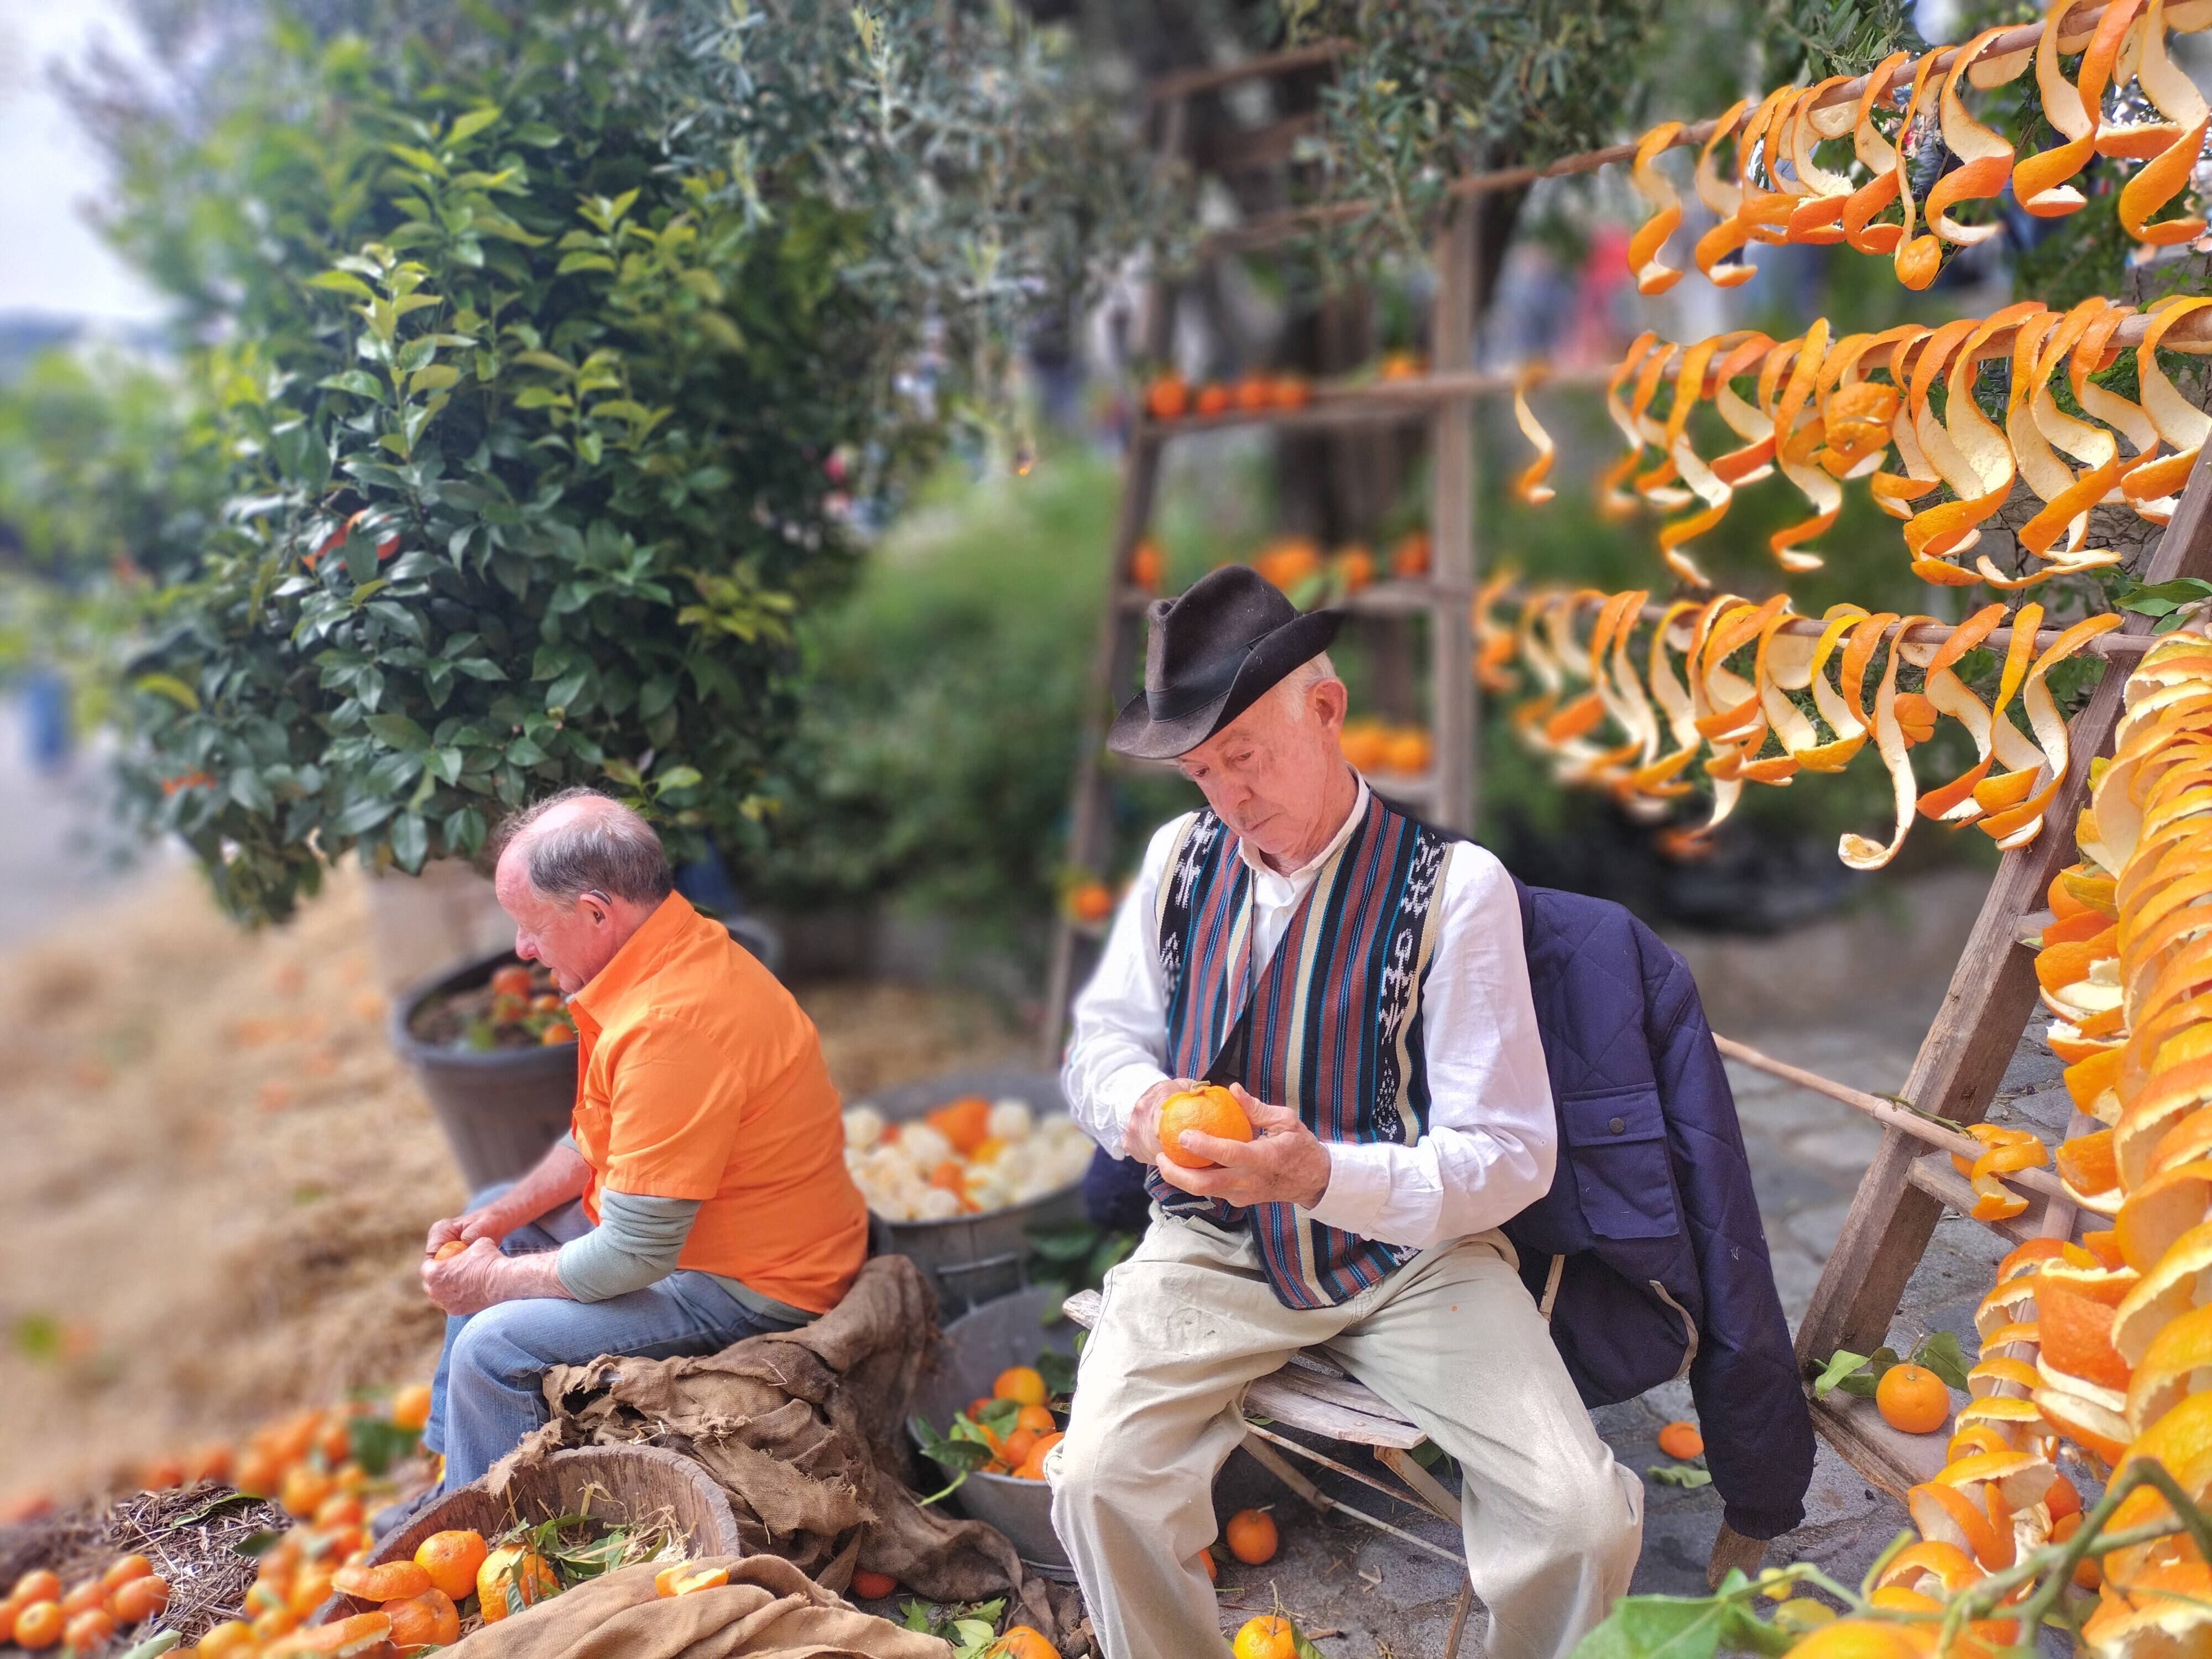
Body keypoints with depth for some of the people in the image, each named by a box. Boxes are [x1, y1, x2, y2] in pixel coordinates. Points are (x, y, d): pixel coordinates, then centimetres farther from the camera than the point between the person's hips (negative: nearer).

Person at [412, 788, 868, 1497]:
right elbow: (597, 1137, 15)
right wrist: (502, 1216, 5)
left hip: (750, 1287, -11)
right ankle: (457, 1486, 31)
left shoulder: (670, 1027, -33)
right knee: (481, 1231, 22)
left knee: (491, 1349, -19)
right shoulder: (670, 951, -1)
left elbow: (634, 1256, -28)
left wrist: (497, 1280, -13)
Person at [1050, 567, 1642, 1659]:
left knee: (1586, 1521, -18)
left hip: (1410, 1253, -2)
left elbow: (1511, 1156, -12)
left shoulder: (1454, 886, -13)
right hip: (1216, 1247, 3)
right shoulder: (1181, 856, 1)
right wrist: (1141, 1107, -12)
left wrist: (1323, 1174, -29)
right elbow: (1104, 1033, 13)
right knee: (1100, 1482, -21)